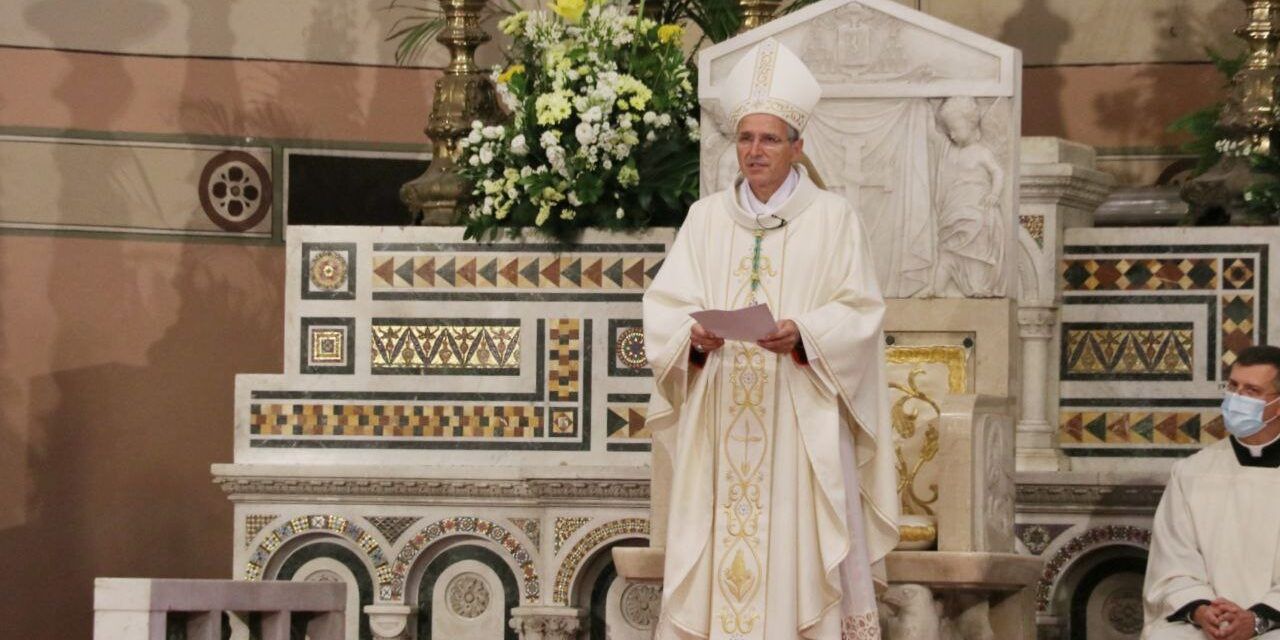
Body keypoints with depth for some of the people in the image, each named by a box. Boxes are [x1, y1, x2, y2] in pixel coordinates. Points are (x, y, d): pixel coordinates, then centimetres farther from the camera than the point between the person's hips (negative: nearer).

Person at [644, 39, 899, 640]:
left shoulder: (833, 218, 3)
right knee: (715, 554, -1)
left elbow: (858, 313, -2)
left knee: (800, 557, -5)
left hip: (801, 425, -2)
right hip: (718, 423, 2)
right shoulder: (706, 217, 10)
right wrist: (693, 337, -17)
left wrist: (802, 335, -20)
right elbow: (665, 306, 4)